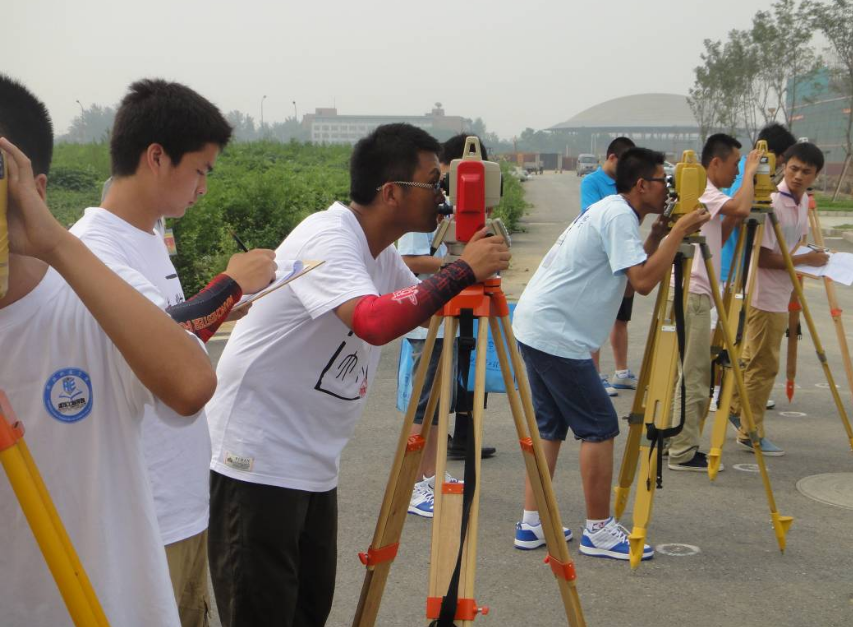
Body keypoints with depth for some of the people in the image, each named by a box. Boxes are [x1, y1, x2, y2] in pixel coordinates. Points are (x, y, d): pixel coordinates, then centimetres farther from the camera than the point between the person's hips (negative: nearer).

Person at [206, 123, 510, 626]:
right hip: (257, 462, -9)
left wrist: (474, 269, 1)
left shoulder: (380, 253, 7)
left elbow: (424, 311, 19)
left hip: (314, 466, 9)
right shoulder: (327, 238, -20)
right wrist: (463, 270, -27)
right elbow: (375, 320, -37)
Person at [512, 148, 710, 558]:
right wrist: (679, 232, -14)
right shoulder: (619, 216, -12)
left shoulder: (608, 211, 18)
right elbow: (643, 281, -22)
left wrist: (658, 236, 13)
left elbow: (634, 274, 21)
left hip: (535, 328, 10)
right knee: (599, 428, -3)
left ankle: (531, 525, 17)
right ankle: (598, 532, 3)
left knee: (551, 427, 14)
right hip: (557, 335, -10)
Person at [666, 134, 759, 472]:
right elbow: (742, 208, -27)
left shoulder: (704, 193, 19)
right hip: (692, 294, -10)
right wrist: (750, 172, -12)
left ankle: (684, 447, 19)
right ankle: (682, 452, -1)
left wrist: (733, 219, 9)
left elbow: (718, 239, 23)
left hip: (696, 294, 10)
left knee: (696, 375, 13)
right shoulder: (701, 190, -12)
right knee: (692, 376, -6)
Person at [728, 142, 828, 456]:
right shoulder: (771, 202, -19)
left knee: (753, 360, 19)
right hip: (765, 296, -8)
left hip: (781, 294, 8)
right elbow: (764, 257, -21)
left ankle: (735, 407, 35)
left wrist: (813, 256, 6)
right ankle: (751, 433, 8)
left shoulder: (803, 201, 7)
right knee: (763, 364, -2)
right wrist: (806, 259, -17)